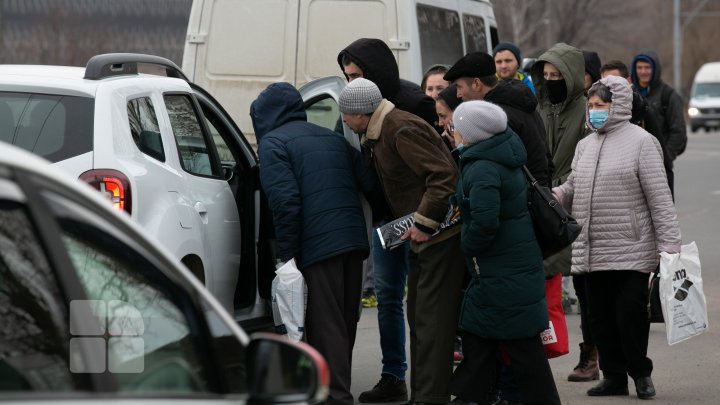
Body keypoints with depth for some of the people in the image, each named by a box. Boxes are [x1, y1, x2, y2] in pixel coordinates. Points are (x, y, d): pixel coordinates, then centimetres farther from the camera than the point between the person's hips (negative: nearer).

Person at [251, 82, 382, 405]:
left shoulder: (272, 143, 0)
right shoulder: (332, 138, 22)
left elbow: (285, 201, -12)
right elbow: (371, 184, 12)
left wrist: (287, 254, -11)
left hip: (317, 246, -7)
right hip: (353, 242, 7)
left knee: (325, 327, -6)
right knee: (344, 324, 16)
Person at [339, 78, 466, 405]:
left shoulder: (401, 130, -20)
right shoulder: (377, 135, 12)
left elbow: (444, 174, -26)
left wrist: (424, 222, -24)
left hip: (440, 232, -11)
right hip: (421, 235, 11)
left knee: (431, 319, -10)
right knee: (418, 317, 14)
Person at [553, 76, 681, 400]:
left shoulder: (640, 142, -5)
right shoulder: (585, 145, 14)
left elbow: (659, 197, -8)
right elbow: (573, 188, 19)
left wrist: (669, 245, -13)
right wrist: (554, 195, -5)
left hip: (631, 250, -6)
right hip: (592, 251, 6)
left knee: (630, 313, -4)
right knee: (601, 316, 9)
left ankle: (640, 373, 13)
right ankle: (614, 376, 19)